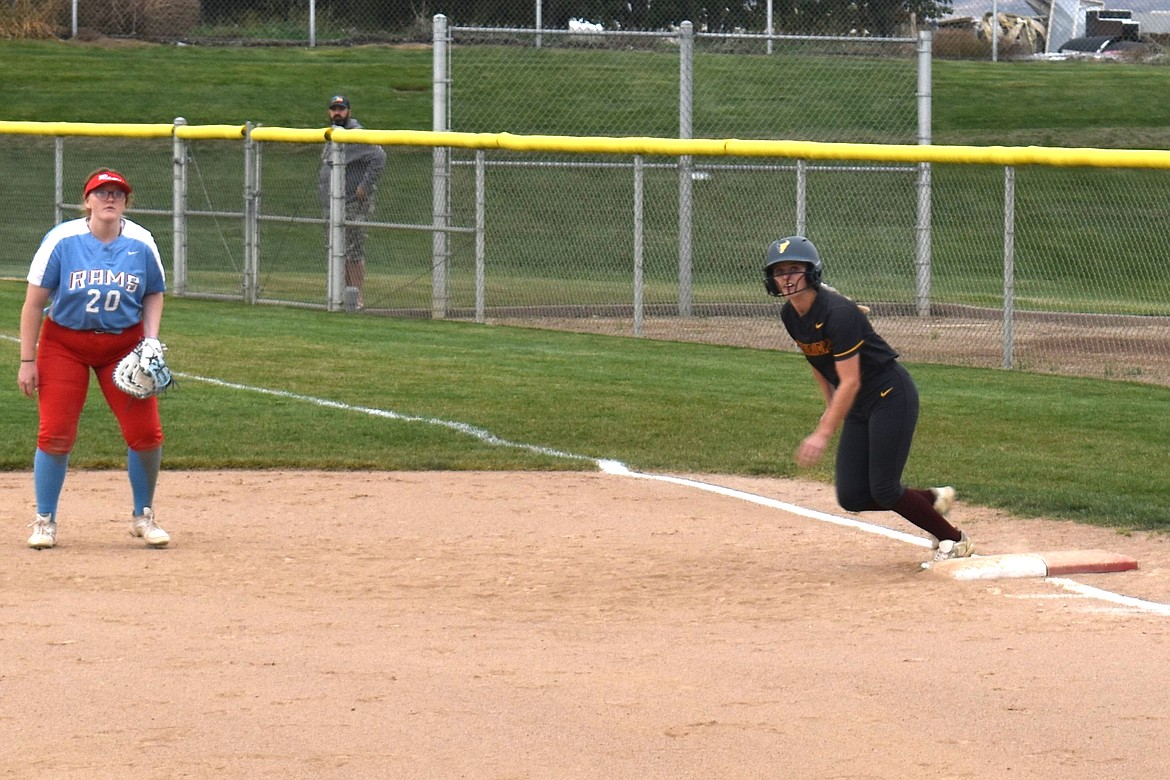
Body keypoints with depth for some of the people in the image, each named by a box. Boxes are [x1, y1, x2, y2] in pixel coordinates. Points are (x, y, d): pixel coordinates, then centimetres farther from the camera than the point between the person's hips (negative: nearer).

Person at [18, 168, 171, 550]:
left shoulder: (141, 243, -5)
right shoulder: (61, 240, -13)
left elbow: (154, 295, 10)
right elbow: (34, 302, -8)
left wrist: (150, 342, -6)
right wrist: (27, 360, -9)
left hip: (124, 343, 2)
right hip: (64, 343, -2)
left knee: (146, 433, -5)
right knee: (55, 434, -7)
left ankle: (143, 516, 15)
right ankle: (44, 521, 10)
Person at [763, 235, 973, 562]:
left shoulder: (838, 312, -25)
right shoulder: (790, 315, 0)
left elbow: (850, 381, -27)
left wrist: (823, 434, -31)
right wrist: (830, 405, 18)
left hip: (891, 396, -8)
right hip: (860, 406, 8)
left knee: (884, 491, -10)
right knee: (852, 497, 2)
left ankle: (954, 540, 10)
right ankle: (932, 499, 24)